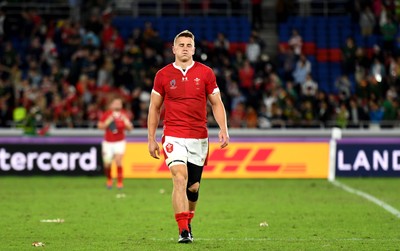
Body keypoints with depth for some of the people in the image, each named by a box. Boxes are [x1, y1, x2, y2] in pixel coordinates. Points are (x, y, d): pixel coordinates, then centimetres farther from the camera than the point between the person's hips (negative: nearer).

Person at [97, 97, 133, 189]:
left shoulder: (123, 114, -3)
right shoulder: (107, 114, -5)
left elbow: (130, 128, -3)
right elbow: (100, 126, -6)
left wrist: (126, 121, -21)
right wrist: (108, 121, -21)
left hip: (119, 142, -1)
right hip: (108, 142, 1)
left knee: (118, 162, -17)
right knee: (107, 164, 2)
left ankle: (120, 182, -8)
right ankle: (109, 180, 29)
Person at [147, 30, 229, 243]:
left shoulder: (205, 73, 3)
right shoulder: (163, 75, 3)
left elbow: (216, 104, 7)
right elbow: (154, 107, 10)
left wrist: (223, 129, -7)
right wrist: (151, 139, 7)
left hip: (199, 138, 2)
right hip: (174, 136, -2)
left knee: (193, 186, 8)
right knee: (180, 179, -20)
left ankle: (187, 222, 34)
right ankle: (183, 231, -22)